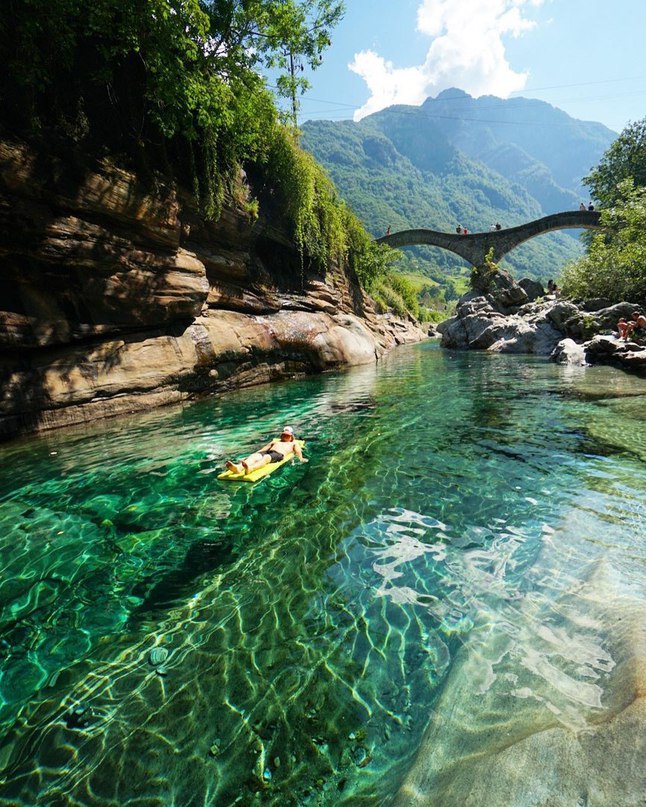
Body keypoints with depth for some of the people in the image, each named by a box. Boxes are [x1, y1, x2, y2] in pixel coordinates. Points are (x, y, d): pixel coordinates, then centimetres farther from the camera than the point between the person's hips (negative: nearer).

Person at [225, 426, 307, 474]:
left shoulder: (293, 443, 35)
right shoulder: (275, 441, 44)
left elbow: (298, 450, 14)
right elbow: (264, 448, 30)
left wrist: (301, 458, -7)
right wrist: (254, 453, 16)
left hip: (279, 454, -4)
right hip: (267, 452, 4)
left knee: (266, 457, -39)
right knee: (254, 456, -31)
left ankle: (250, 468, -71)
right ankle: (238, 467, -61)